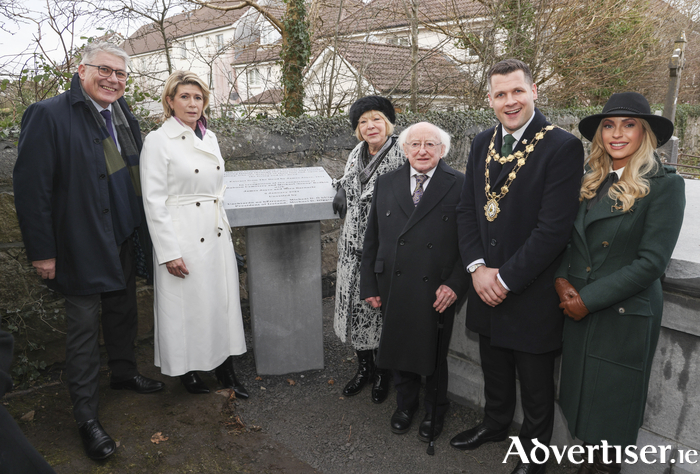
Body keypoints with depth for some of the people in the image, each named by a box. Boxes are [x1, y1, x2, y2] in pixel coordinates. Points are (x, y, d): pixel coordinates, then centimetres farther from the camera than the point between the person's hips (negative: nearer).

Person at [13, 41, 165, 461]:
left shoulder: (122, 114, 7)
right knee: (84, 328, 5)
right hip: (83, 246, -6)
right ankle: (87, 417, 20)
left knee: (123, 311, 21)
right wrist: (42, 252, -15)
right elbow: (32, 187, -16)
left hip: (125, 238, 7)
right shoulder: (48, 115, -15)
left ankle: (125, 372, 44)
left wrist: (142, 230, 11)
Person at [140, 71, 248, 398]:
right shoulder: (158, 141, -9)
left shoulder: (210, 137, 10)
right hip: (183, 240, -6)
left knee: (222, 301, 11)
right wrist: (169, 252, -16)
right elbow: (154, 201, -13)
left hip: (217, 236, 6)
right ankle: (187, 370, 28)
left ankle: (224, 368, 27)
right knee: (186, 306, 7)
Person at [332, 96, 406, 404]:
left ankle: (382, 373, 30)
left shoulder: (401, 157, -14)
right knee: (355, 305, 13)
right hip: (354, 248, 6)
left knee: (381, 308, 7)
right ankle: (364, 367, 33)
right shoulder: (357, 154, 7)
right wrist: (342, 189, 6)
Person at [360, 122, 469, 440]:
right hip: (393, 289, 3)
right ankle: (405, 405, 45)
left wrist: (455, 284, -15)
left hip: (437, 292, -3)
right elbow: (372, 240, 7)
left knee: (433, 356, 15)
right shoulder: (385, 184, 5)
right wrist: (369, 285, 5)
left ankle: (435, 411, 41)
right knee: (399, 350, 18)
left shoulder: (460, 186, -5)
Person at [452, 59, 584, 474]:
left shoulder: (563, 147, -16)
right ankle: (495, 424, 51)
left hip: (532, 295, -5)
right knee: (495, 371, 25)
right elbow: (467, 209, 5)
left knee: (536, 385, 16)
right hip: (487, 286, 6)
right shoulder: (482, 144, 4)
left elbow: (554, 229, -21)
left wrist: (505, 279, -18)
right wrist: (478, 267, -8)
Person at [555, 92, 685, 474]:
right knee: (583, 396, 17)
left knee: (612, 403, 11)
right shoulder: (589, 181, 5)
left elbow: (651, 261, -16)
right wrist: (562, 280, -9)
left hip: (625, 315, -5)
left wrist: (589, 298, -15)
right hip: (578, 311, 5)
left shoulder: (665, 184, -11)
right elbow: (564, 237, 9)